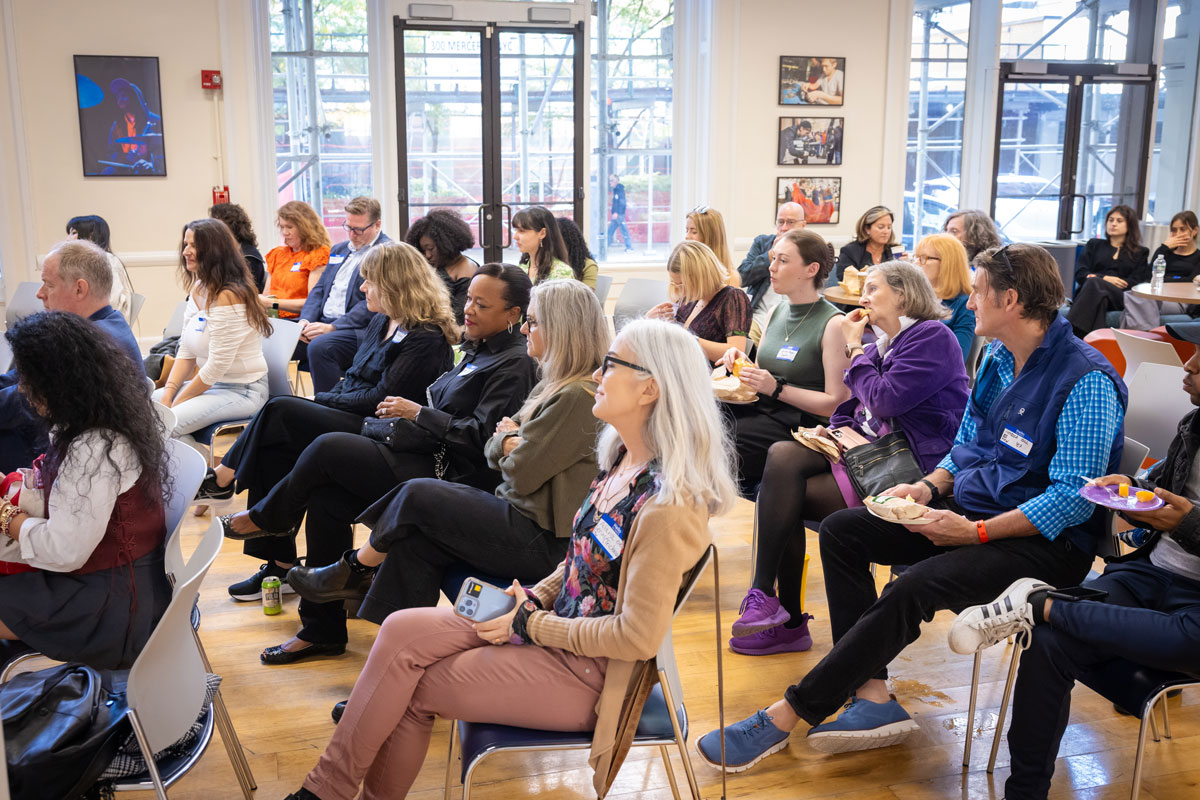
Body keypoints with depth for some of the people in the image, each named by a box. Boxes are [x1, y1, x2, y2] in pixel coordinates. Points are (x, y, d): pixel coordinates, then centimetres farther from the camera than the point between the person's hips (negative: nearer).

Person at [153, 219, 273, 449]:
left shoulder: (228, 296, -20)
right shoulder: (198, 290, 8)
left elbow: (217, 365, -21)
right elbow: (186, 352, 9)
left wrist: (177, 402, -12)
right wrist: (168, 394, -4)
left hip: (242, 390, -9)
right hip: (210, 383, 9)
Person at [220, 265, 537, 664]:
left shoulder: (514, 364, -11)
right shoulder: (479, 350, 19)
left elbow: (481, 438, -18)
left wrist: (419, 413, -12)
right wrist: (406, 411, 9)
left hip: (450, 476, -10)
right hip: (427, 459, 10)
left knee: (328, 447, -16)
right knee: (326, 499, -5)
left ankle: (266, 518, 15)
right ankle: (323, 632, 3)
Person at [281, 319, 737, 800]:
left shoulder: (669, 505, -25)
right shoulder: (622, 459, 2)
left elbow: (638, 636, -24)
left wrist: (532, 624, -15)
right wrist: (534, 599, 0)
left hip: (586, 672, -8)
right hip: (557, 627, 8)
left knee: (409, 686, -7)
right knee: (402, 631, -7)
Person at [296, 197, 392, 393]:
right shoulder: (339, 249, 24)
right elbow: (319, 289, 22)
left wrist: (332, 327, -18)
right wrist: (305, 321, 1)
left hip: (359, 330, -7)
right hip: (322, 324, 8)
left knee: (320, 347, -36)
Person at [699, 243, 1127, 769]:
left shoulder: (1086, 382, -18)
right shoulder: (997, 360, 9)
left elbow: (1075, 497, -22)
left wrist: (977, 532, -25)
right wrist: (929, 488, -1)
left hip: (1046, 542, -9)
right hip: (972, 509, 9)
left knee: (913, 588, -33)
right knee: (841, 530, -6)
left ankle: (787, 716, -22)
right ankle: (872, 695, -13)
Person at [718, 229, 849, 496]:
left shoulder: (833, 324, -9)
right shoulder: (777, 312, 14)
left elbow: (837, 403, -12)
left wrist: (777, 389, -19)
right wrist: (742, 362, -1)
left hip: (796, 424, -7)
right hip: (759, 410, 7)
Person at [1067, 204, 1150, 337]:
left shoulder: (1140, 253, 27)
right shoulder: (1094, 244, 30)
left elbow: (1137, 282, 8)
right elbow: (1080, 274, 15)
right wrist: (1104, 278, -8)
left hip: (1119, 296, -1)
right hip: (1089, 292, 1)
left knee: (1094, 283, -36)